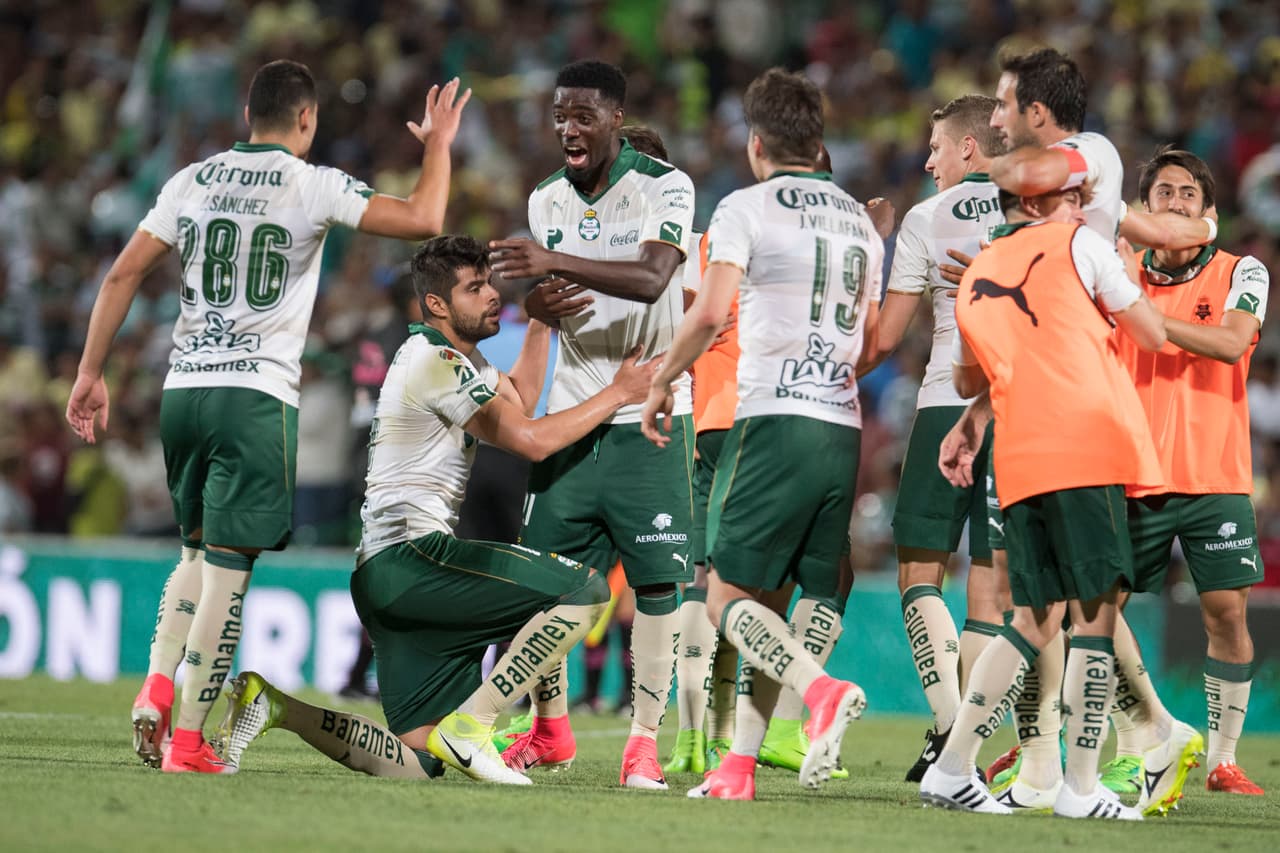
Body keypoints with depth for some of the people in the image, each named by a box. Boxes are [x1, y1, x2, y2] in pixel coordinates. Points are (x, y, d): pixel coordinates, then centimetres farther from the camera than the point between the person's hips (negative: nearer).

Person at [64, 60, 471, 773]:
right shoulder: (312, 186, -4)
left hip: (184, 388, 5)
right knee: (227, 567, -2)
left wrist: (91, 374, 13)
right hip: (256, 395, -5)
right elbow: (423, 220, -9)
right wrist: (439, 144, 9)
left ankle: (158, 688, 2)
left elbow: (124, 274, 8)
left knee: (200, 552, 21)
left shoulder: (192, 181, 10)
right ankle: (189, 740, -3)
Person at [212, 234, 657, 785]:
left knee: (418, 764, 5)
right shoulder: (438, 363, -10)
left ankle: (272, 706, 3)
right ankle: (469, 724, -16)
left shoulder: (456, 356, 20)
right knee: (584, 590, -18)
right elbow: (532, 440, -11)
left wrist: (540, 320, 24)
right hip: (411, 555, -10)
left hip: (385, 571, 10)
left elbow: (517, 403, 34)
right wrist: (619, 393, -4)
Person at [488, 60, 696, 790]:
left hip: (649, 416, -5)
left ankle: (646, 739, -1)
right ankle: (550, 730, 18)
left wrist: (554, 262, -32)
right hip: (572, 414, 5)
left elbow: (652, 278, -24)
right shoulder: (547, 201, 10)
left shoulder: (665, 187, -8)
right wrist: (542, 297, -9)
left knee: (656, 578, -6)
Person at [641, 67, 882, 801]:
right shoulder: (861, 221, 18)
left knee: (730, 595, -3)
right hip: (844, 430, 6)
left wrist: (662, 381, 2)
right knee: (770, 602, 10)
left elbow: (711, 312, -12)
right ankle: (739, 766, 5)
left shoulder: (746, 208, -1)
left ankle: (824, 690, -26)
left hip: (776, 420, -6)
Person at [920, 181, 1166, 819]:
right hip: (1085, 447, -6)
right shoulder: (1080, 245, 4)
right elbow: (1152, 335, 9)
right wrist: (1130, 277, 25)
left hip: (1018, 463, 6)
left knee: (1034, 621, 12)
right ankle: (1081, 788, -7)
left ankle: (952, 769, 6)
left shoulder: (975, 277, 21)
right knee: (1095, 611, -4)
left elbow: (967, 380, 33)